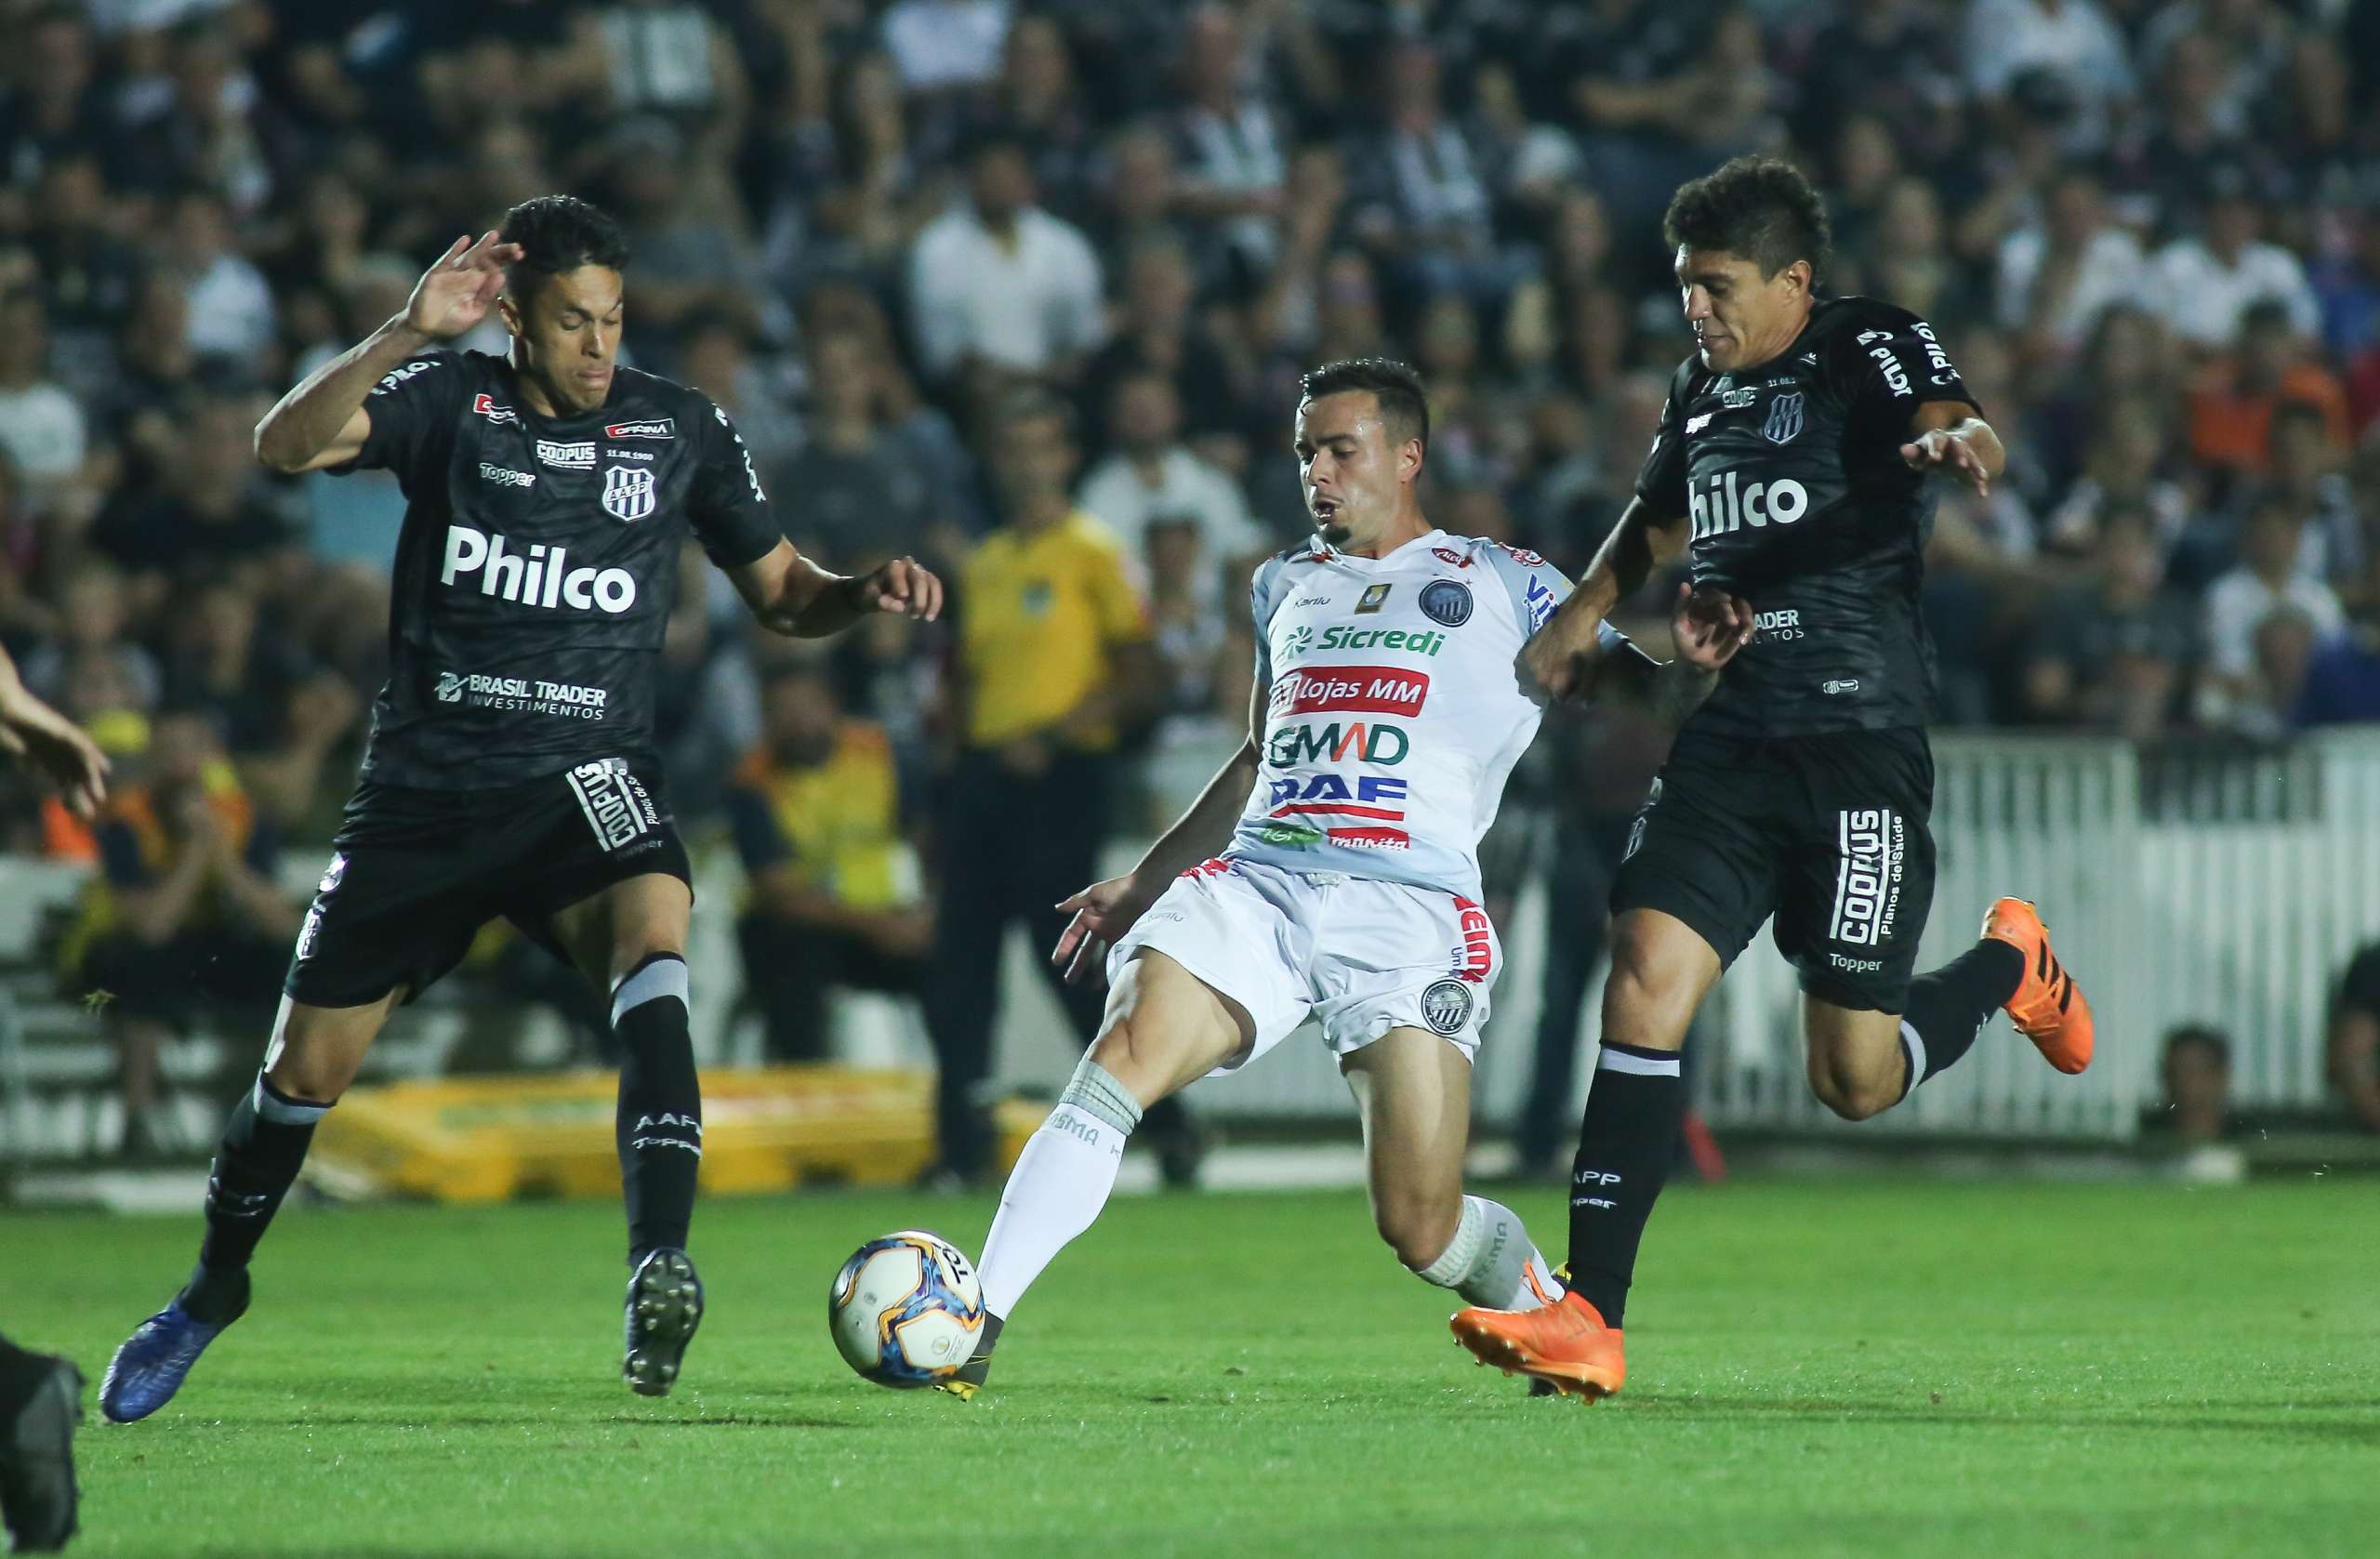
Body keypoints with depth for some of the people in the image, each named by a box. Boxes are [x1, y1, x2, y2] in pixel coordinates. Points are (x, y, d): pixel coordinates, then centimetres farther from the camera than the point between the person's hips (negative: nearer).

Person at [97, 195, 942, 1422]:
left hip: (587, 775, 0)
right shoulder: (448, 400, -2)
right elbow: (284, 445, -19)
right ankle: (212, 1293, 34)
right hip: (424, 788, 0)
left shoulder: (682, 430, 4)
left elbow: (780, 594, 14)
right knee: (307, 1066, 6)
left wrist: (864, 594, -7)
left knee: (654, 939, -34)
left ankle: (660, 1272, -45)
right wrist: (408, 332, -30)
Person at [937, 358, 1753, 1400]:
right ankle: (969, 1333, -27)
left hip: (1409, 907, -4)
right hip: (1256, 883, 4)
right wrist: (1141, 881, 32)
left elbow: (1642, 694, 8)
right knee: (1121, 1058, -24)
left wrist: (1694, 665, -16)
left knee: (1420, 1230, -11)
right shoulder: (1287, 586, 23)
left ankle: (1557, 1312, 23)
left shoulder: (1503, 588, 9)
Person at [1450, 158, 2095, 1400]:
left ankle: (2007, 965, 31)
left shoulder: (1870, 349, -4)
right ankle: (1591, 1320, -15)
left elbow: (1950, 420, -27)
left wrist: (1960, 444, -49)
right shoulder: (1701, 389, 16)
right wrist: (1586, 610, 28)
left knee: (1856, 1084, -1)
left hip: (1860, 747, -6)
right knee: (1644, 982, -14)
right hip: (1727, 739, 6)